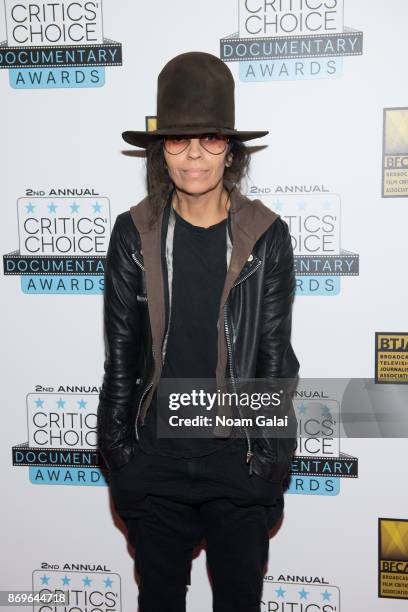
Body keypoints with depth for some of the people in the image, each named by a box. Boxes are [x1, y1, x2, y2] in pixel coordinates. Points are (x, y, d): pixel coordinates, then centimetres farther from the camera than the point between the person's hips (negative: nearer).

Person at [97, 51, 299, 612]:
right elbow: (121, 352, 0)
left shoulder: (266, 236, -6)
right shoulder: (134, 234, -4)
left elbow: (276, 355, -2)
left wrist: (272, 455, -3)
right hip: (154, 460, 1)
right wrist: (117, 446, 1)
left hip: (239, 460, 0)